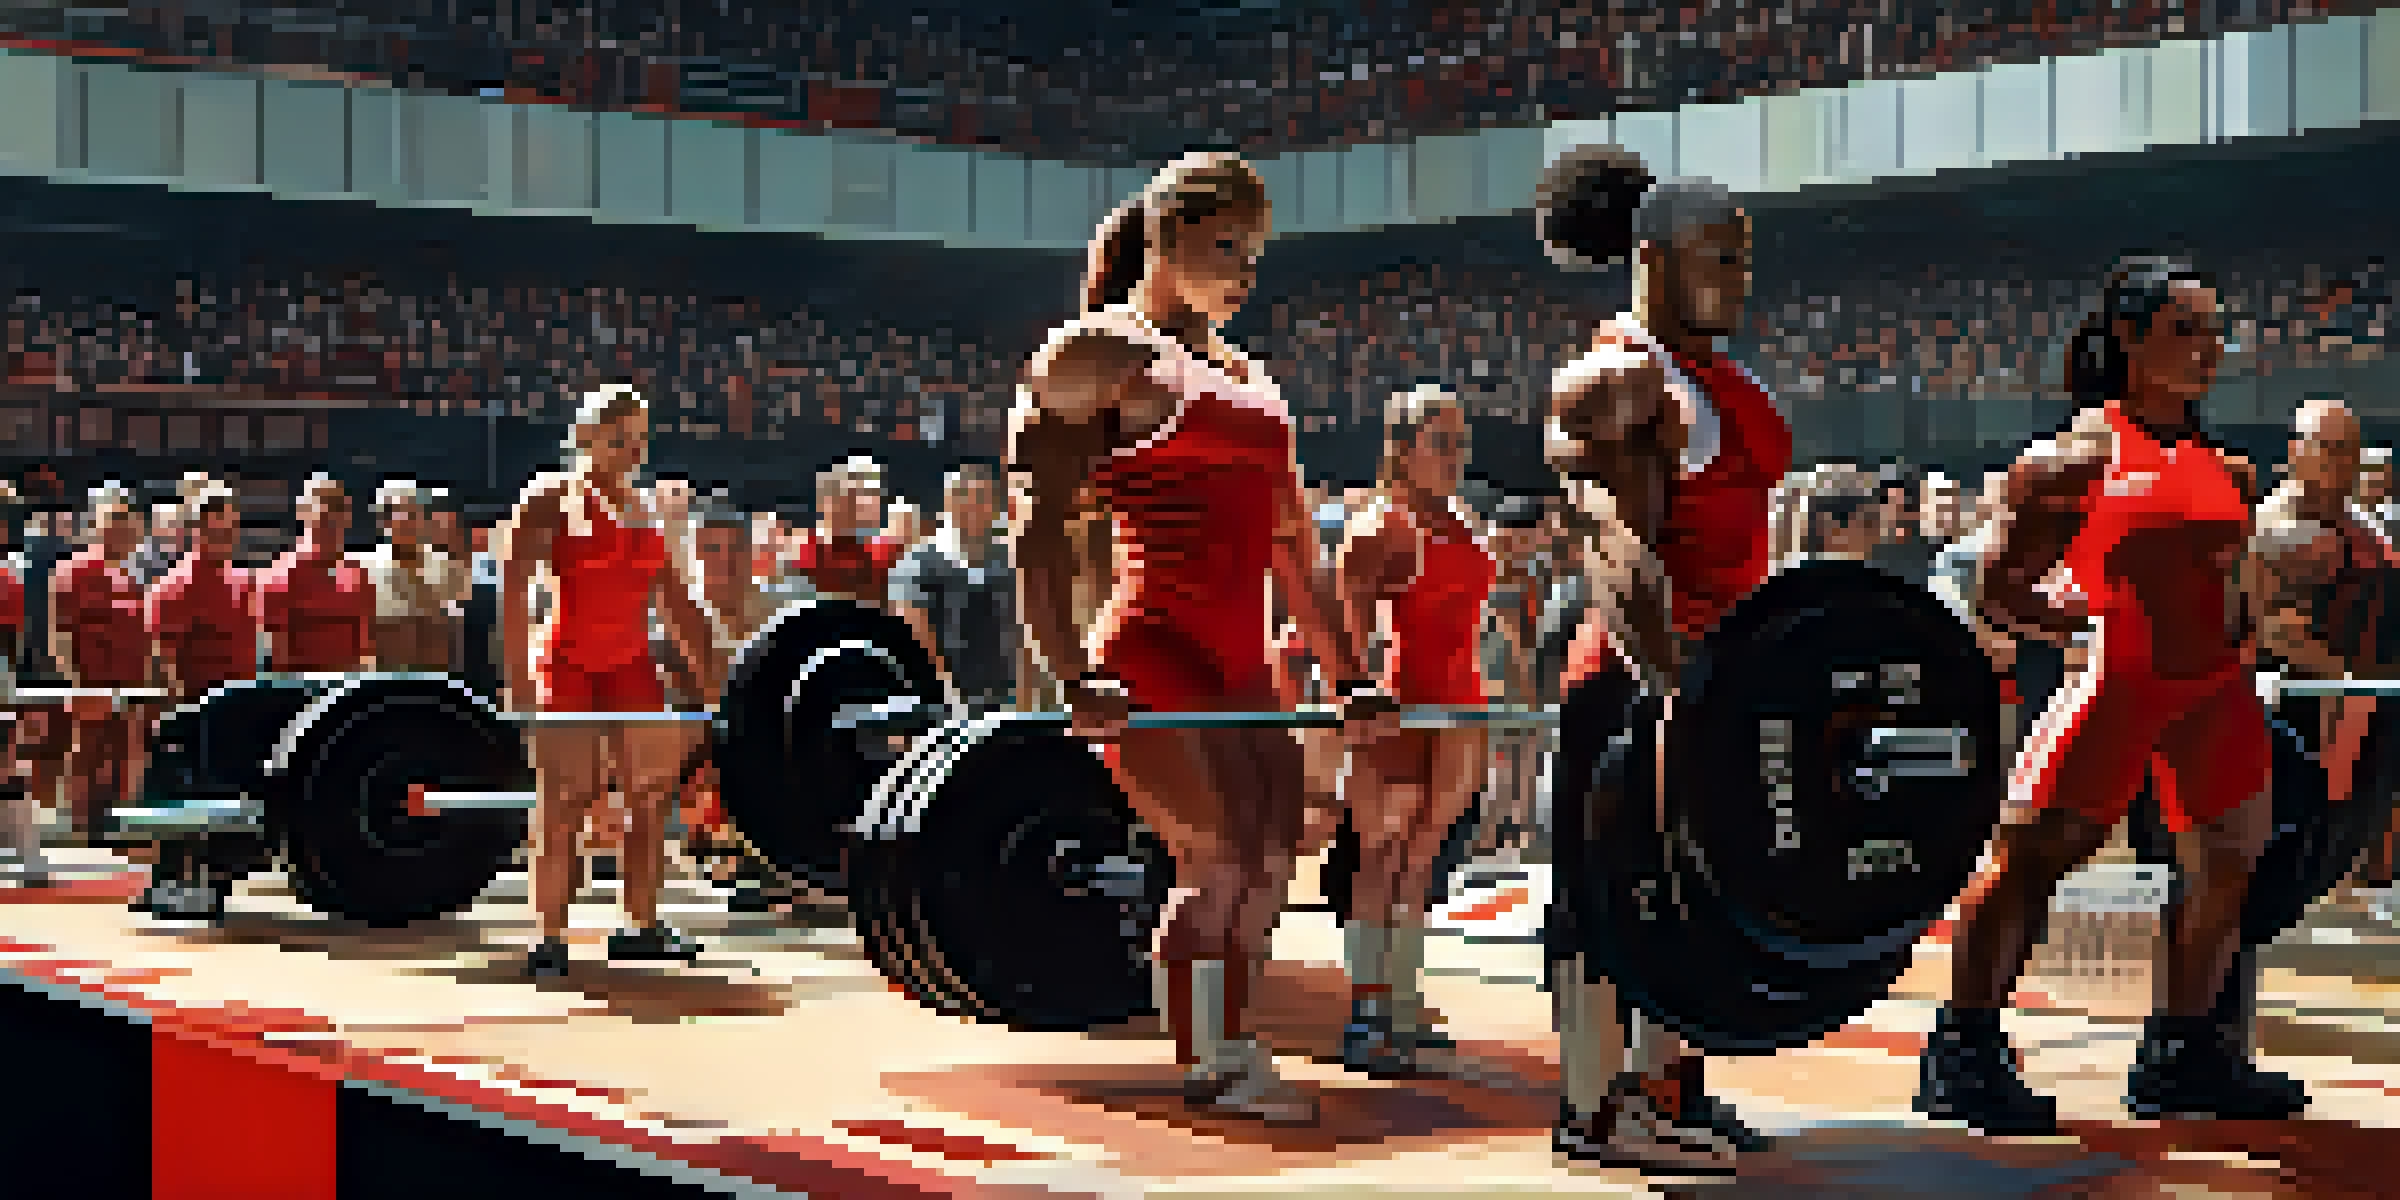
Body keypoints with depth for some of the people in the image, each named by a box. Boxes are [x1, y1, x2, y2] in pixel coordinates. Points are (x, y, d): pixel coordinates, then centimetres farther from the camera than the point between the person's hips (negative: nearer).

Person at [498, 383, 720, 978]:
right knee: (563, 807, -6)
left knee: (651, 799, 6)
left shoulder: (642, 510, 12)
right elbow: (513, 591, -16)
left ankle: (641, 928, 16)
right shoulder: (549, 503, -6)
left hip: (633, 667, 6)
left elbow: (677, 602, 15)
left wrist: (708, 668, 10)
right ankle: (550, 940, -2)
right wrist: (518, 677, -25)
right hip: (568, 667, -6)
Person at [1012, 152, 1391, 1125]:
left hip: (1240, 670, 8)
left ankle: (1224, 1059, 13)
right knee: (1223, 863, -13)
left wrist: (1349, 677, 21)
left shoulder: (1245, 379, 22)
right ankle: (1213, 1065, -1)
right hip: (1152, 660, -8)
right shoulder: (1100, 351, -2)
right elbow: (1041, 523, -12)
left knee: (1266, 867, 3)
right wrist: (1072, 679, -22)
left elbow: (1292, 552, 25)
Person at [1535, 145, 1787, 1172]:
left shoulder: (1717, 377, 17)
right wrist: (1668, 685, -34)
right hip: (1637, 676, -10)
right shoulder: (1616, 377, -13)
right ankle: (1594, 1108, 3)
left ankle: (1665, 1088, 24)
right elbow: (1617, 546, -24)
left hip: (1715, 673, 10)